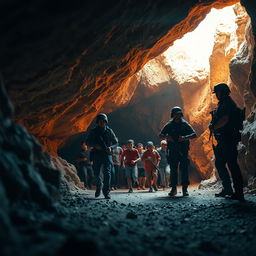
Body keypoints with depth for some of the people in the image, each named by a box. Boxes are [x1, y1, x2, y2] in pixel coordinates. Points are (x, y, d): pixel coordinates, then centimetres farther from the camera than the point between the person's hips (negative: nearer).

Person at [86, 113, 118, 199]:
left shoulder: (109, 131, 4)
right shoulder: (93, 131, 4)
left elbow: (116, 142, 11)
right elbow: (87, 142, 7)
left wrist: (111, 147, -9)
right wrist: (95, 145, -12)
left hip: (107, 154, -1)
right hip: (97, 154, 1)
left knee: (107, 172, -14)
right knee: (96, 174, 5)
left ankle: (106, 191, -9)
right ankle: (99, 186, 34)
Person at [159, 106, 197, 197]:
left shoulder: (185, 124, 4)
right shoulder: (169, 125, 7)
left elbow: (194, 134, -3)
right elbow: (160, 136, 9)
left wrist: (185, 137, -21)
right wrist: (167, 137, -13)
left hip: (183, 151, -1)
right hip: (172, 152, 1)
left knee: (184, 169, -6)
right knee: (173, 170, 0)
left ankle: (185, 189, -1)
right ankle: (173, 189, 7)